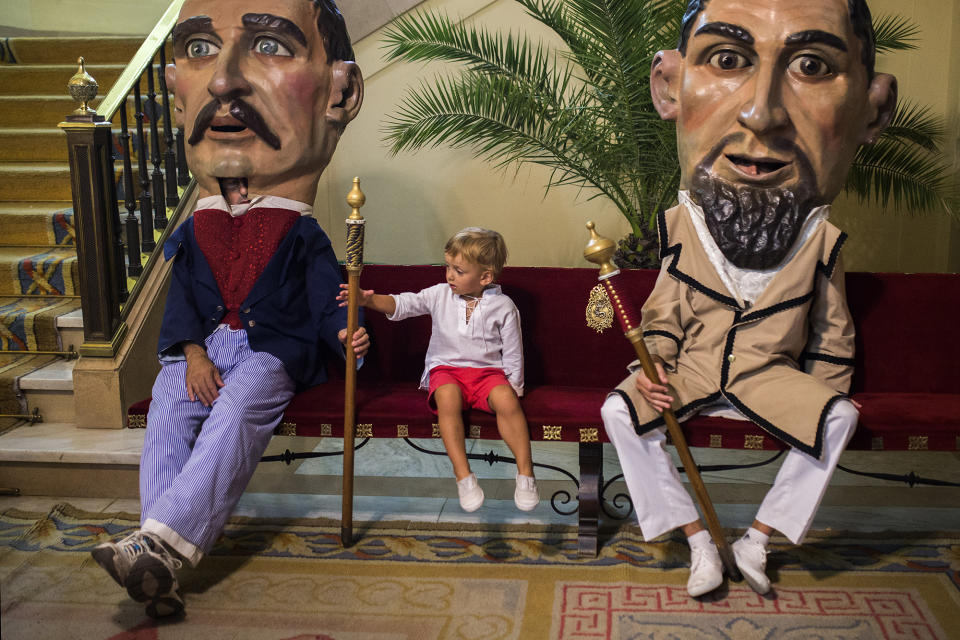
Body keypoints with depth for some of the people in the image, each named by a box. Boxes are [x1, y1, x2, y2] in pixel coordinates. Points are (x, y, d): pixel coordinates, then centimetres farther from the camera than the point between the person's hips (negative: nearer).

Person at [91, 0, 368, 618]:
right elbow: (183, 302, 11)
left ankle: (158, 543, -45)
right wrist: (193, 354, -8)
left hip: (271, 345, -3)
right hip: (203, 346, 3)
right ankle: (162, 570, -34)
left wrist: (343, 333, -20)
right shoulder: (196, 234, 17)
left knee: (234, 416, -33)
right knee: (167, 423, -24)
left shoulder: (302, 235, 8)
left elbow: (326, 296, 2)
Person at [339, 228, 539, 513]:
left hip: (488, 371, -1)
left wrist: (514, 387, 0)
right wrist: (369, 300, -19)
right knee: (448, 395, -35)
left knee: (506, 400, -32)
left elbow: (513, 353, 5)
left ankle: (525, 472, -22)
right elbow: (403, 304, -3)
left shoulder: (503, 307, 0)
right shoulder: (440, 295, 4)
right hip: (446, 368, 1)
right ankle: (463, 475, -32)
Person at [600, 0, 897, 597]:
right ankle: (701, 544, -15)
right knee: (619, 410, -23)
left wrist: (821, 399, 4)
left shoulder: (822, 242, -5)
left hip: (769, 373, 0)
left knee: (841, 415, -25)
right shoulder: (681, 227, -5)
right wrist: (655, 364, -8)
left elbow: (832, 336, 7)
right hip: (690, 369, 1)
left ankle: (756, 540, -13)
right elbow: (664, 313, 6)